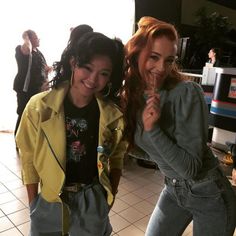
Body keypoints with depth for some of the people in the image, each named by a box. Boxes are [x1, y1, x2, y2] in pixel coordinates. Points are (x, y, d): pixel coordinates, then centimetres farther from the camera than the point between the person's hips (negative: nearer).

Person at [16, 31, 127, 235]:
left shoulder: (113, 115, -11)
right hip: (49, 202, 0)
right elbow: (29, 159, -6)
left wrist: (111, 193, 4)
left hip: (94, 201, 1)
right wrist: (33, 204, -1)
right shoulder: (39, 106, -15)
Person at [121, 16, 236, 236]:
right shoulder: (130, 96, -8)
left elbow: (190, 168, -24)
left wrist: (153, 129, -33)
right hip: (172, 190, 5)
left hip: (208, 194, -4)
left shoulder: (187, 92, -25)